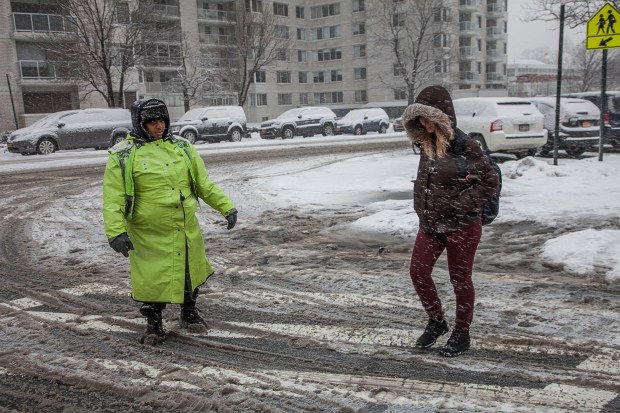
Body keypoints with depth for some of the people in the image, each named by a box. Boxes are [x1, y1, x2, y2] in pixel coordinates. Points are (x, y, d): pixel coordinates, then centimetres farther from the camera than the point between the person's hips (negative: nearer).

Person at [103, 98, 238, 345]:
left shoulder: (182, 148, 7)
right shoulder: (123, 156, -6)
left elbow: (204, 184, 11)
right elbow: (113, 199, -9)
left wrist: (226, 207, 5)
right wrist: (116, 231, -19)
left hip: (187, 230, 4)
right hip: (149, 234, -4)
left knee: (190, 272, 17)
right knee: (153, 278, 3)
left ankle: (189, 314, 40)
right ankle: (154, 326, 25)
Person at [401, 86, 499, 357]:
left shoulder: (464, 146, -17)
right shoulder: (427, 144, 4)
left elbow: (490, 182, -14)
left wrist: (459, 205, -19)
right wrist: (421, 206, 7)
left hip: (462, 226, -7)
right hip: (430, 224, 7)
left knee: (460, 280, 7)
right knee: (418, 271, 6)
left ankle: (462, 334, 25)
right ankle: (436, 321, 28)